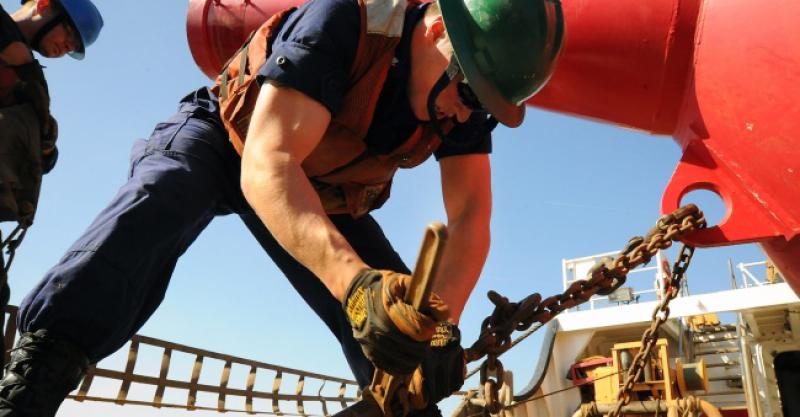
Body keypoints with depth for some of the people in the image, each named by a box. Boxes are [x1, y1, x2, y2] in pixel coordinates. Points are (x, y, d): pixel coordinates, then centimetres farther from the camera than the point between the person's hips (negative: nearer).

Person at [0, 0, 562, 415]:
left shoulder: (468, 97, -18)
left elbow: (471, 218, -23)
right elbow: (267, 167, -45)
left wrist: (440, 322, -41)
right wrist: (353, 281, -60)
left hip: (323, 190, 5)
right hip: (224, 140, -4)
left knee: (398, 307, -10)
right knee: (160, 198, -37)